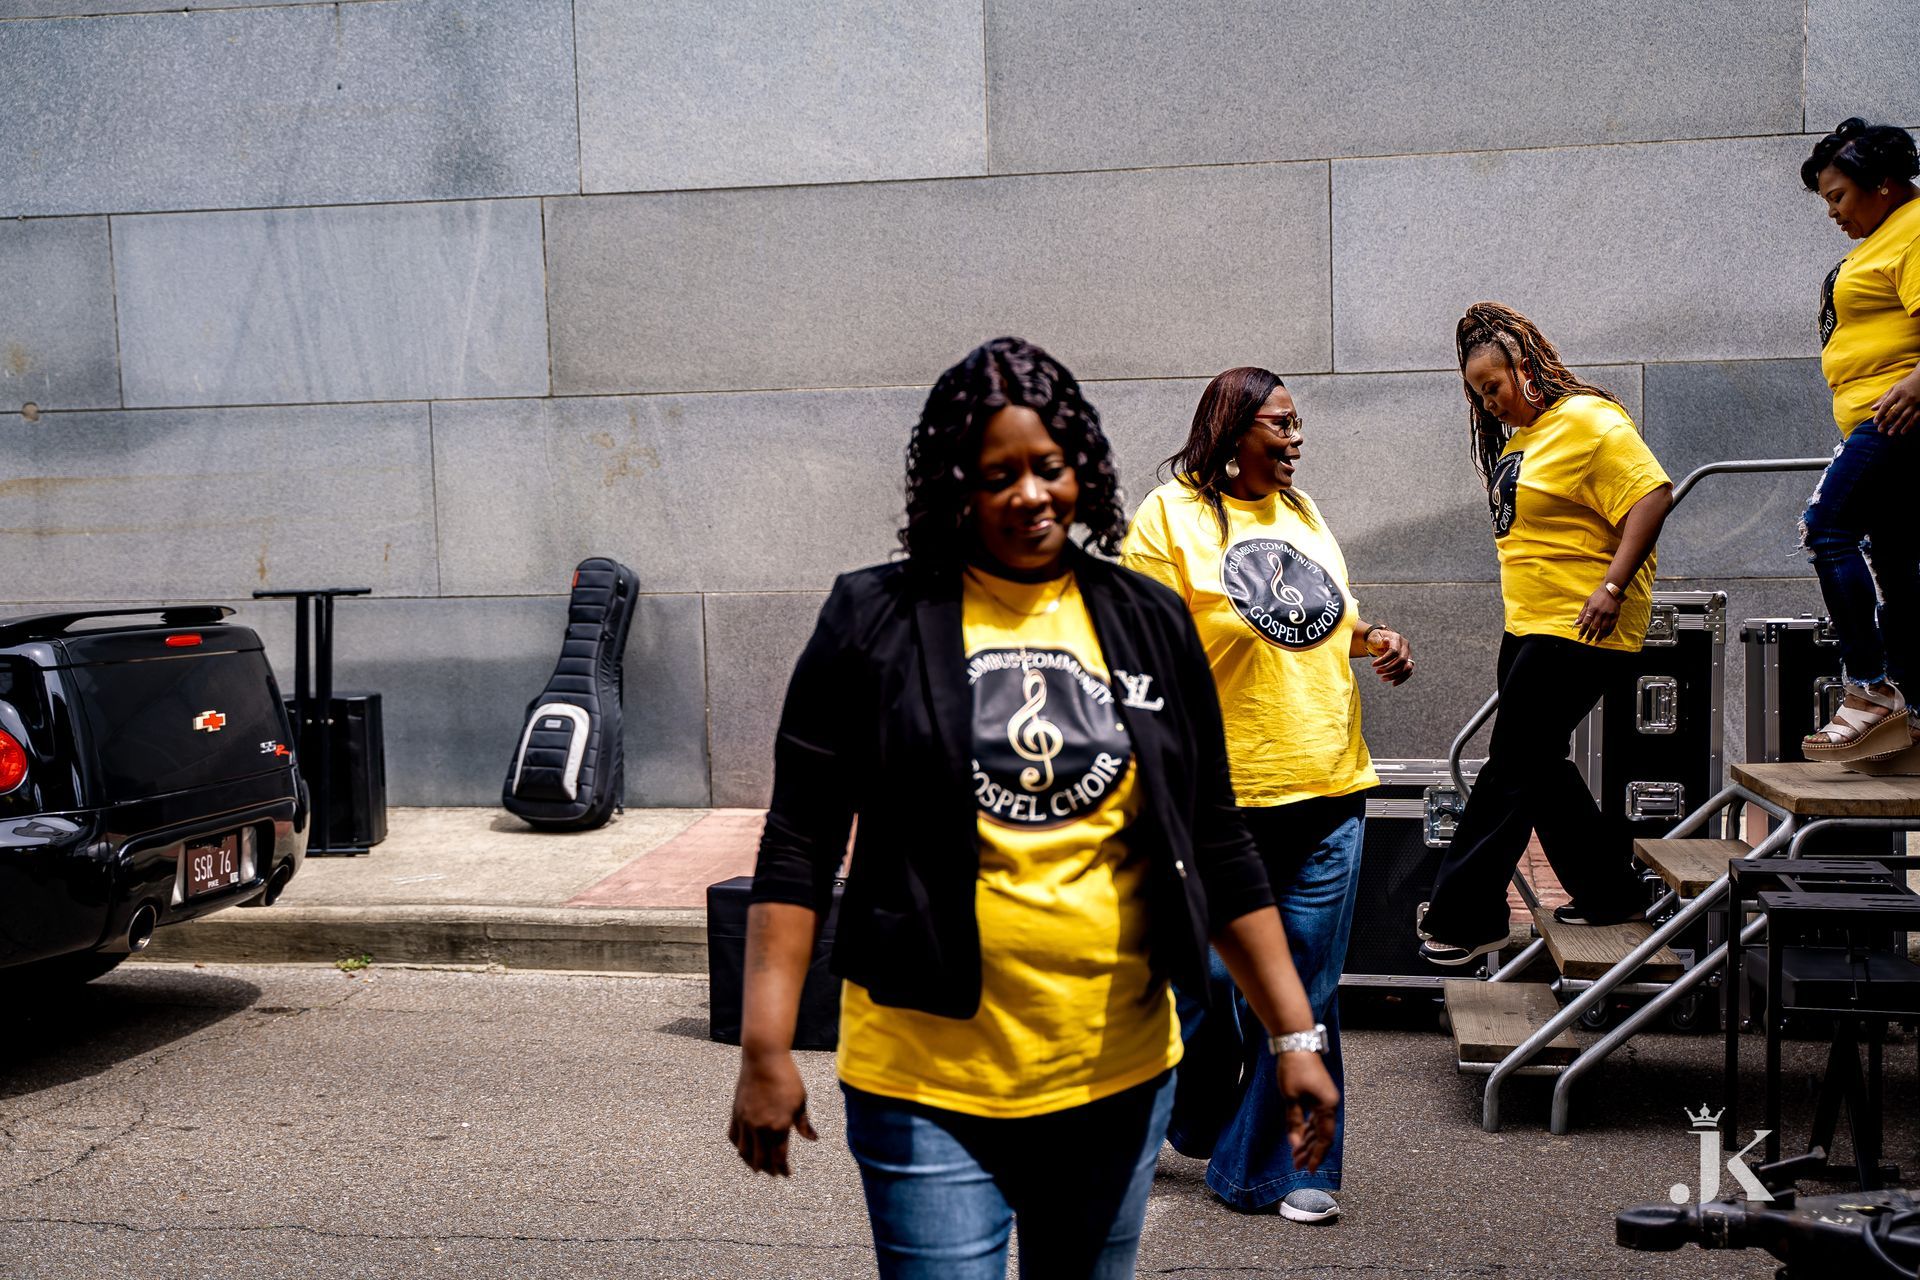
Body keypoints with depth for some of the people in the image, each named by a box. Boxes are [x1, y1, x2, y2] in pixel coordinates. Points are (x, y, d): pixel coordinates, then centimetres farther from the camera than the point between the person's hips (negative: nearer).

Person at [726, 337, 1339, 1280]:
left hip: (1119, 1076, 3)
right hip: (927, 1083, -3)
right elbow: (797, 848, -4)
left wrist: (1295, 1034, 6)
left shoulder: (1149, 624, 6)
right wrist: (766, 1048, -11)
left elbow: (1219, 851, 10)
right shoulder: (877, 622, -4)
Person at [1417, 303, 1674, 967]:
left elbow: (1652, 494, -22)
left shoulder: (1587, 420, -13)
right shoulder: (1519, 435, 16)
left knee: (1512, 768, -6)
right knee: (1538, 764, 13)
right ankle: (1610, 893, 25)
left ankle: (1462, 917, 0)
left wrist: (1612, 587, -26)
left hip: (1580, 629, -10)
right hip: (1529, 628, 10)